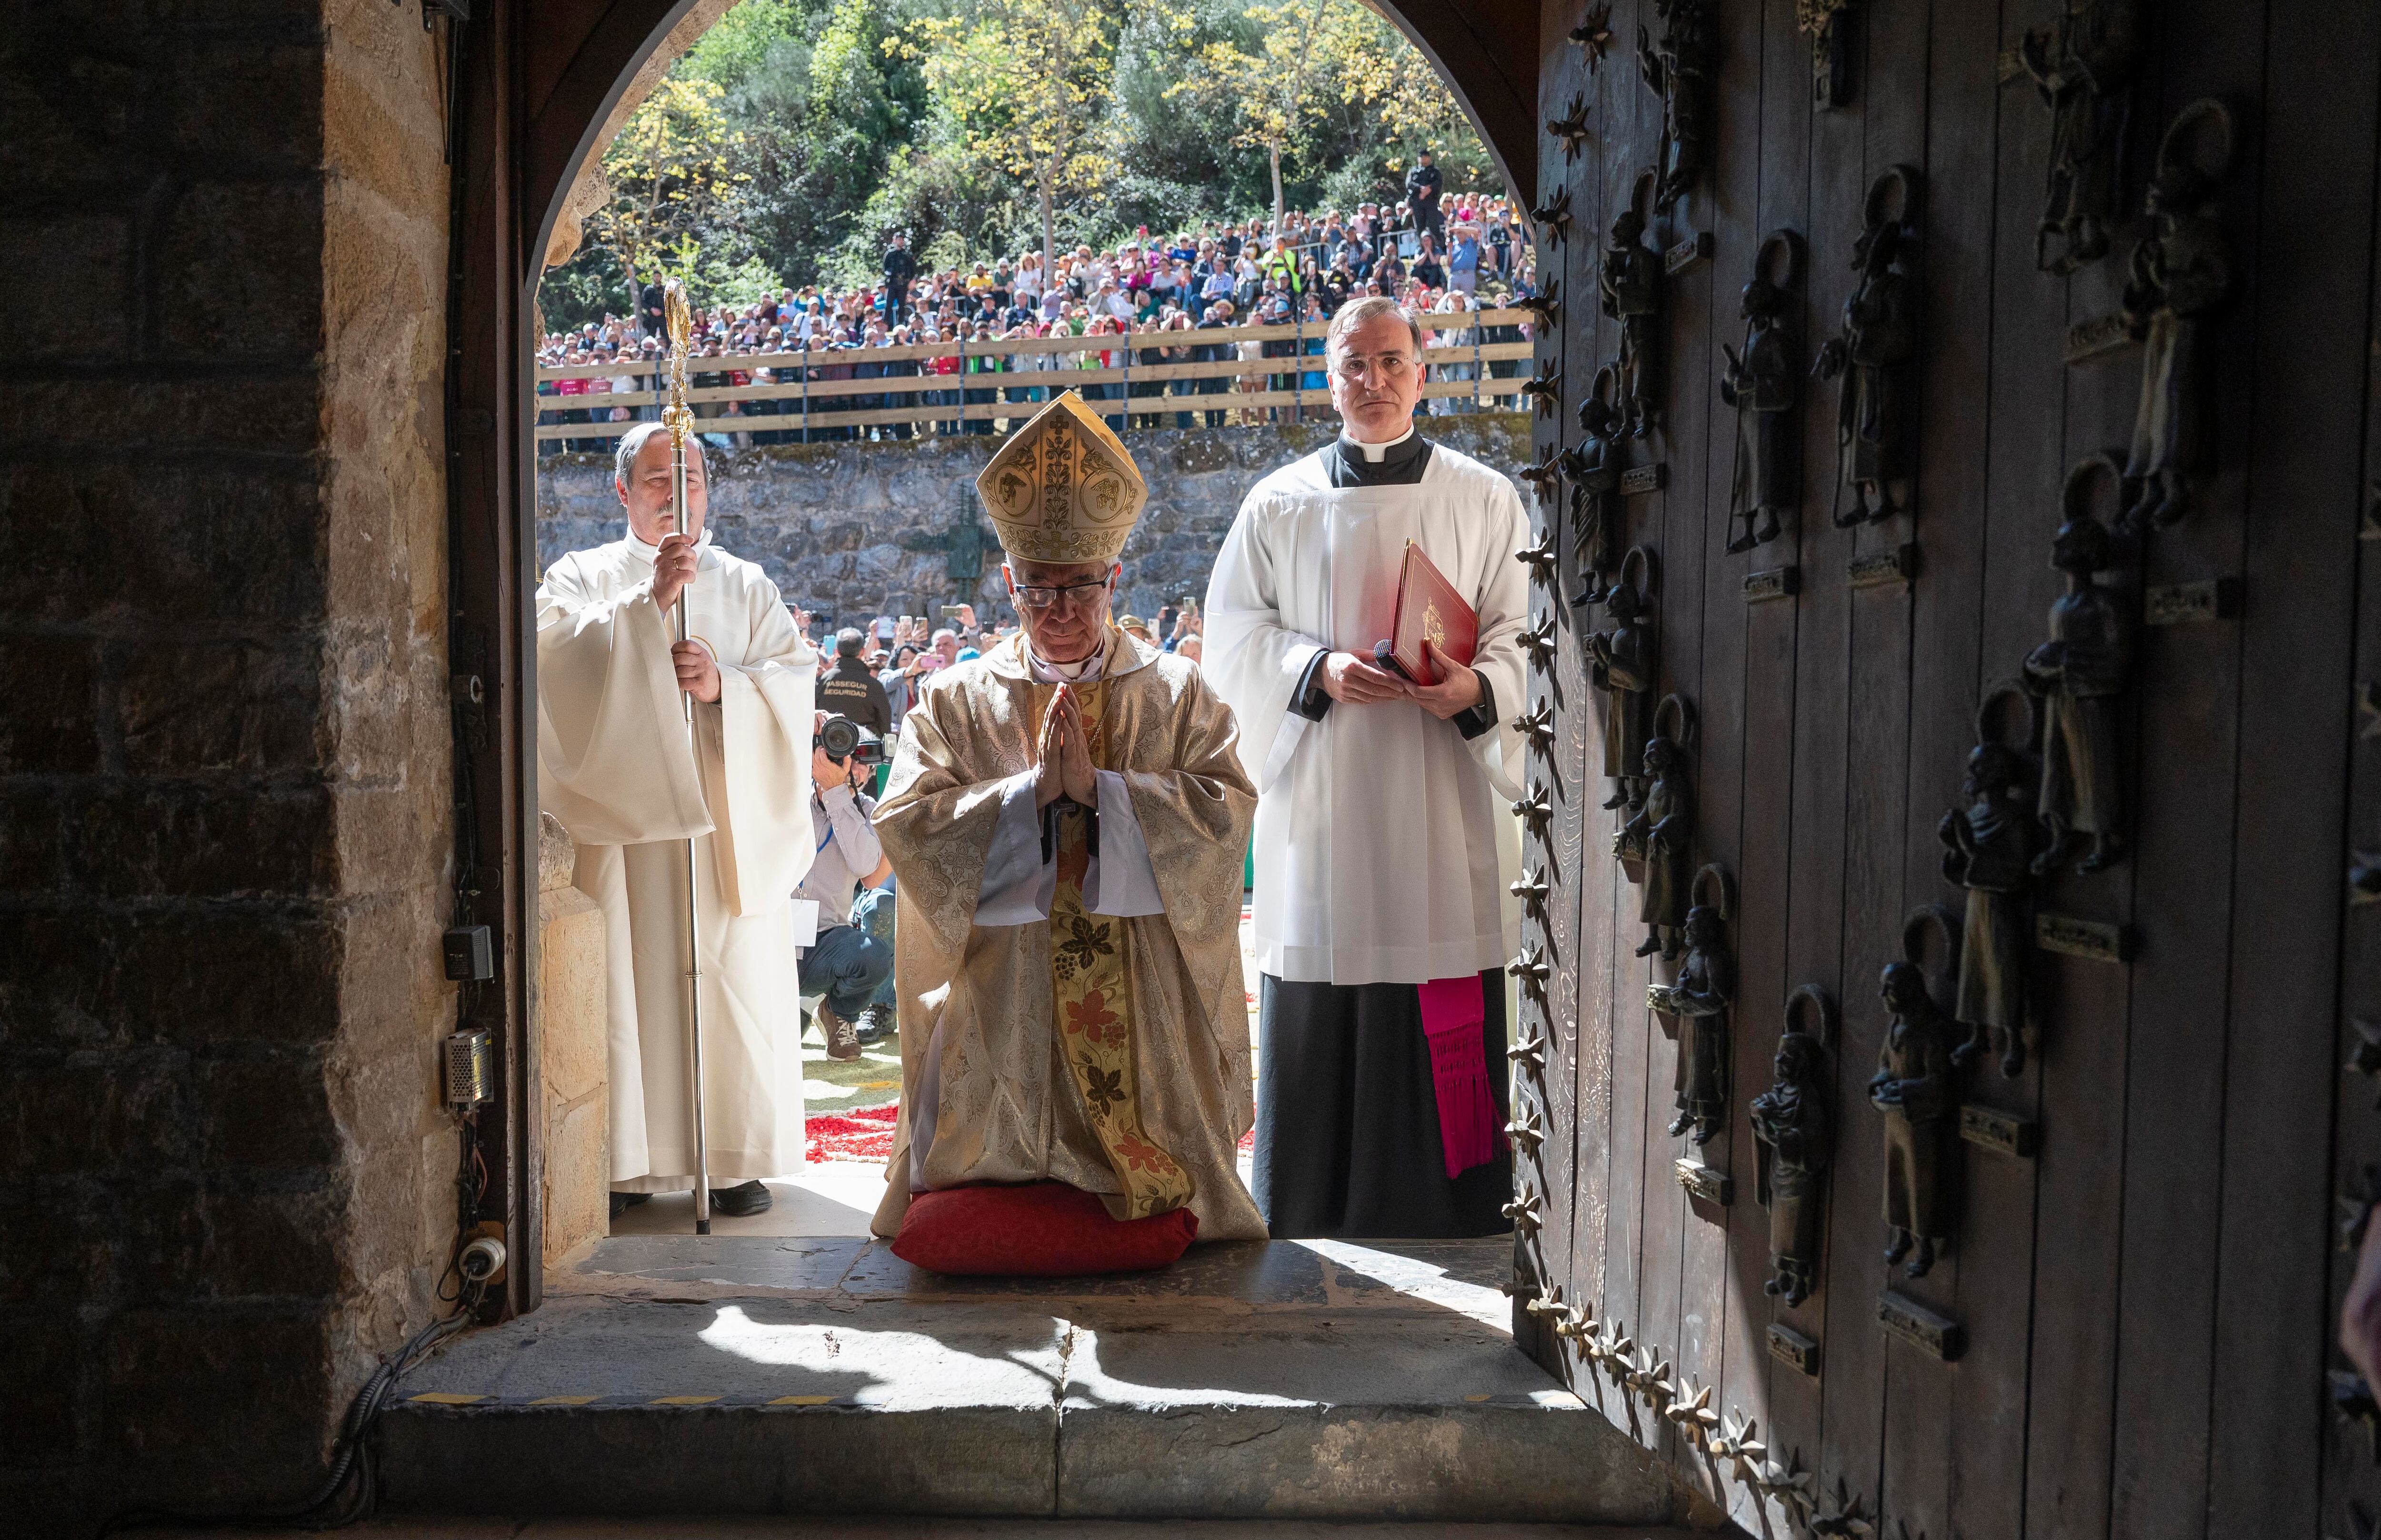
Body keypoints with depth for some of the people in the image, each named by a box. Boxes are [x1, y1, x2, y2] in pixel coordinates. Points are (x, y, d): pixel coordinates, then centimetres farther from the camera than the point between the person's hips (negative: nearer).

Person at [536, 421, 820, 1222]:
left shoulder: (747, 585, 15)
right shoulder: (581, 577, 11)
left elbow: (796, 677, 4)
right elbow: (560, 651, -9)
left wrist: (725, 687, -13)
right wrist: (650, 600, -18)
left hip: (730, 820, 1)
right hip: (624, 817, -1)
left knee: (734, 982, -1)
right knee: (626, 979, -3)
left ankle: (739, 1156, 6)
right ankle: (625, 1157, 6)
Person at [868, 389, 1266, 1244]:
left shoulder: (1177, 693, 6)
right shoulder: (953, 701, 6)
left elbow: (1224, 811, -8)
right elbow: (908, 825, -6)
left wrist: (1099, 785, -18)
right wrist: (1032, 787, -16)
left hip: (1146, 999, 0)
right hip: (1001, 1003, 1)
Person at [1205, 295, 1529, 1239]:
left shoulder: (1484, 500, 8)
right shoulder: (1280, 504, 10)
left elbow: (1522, 632, 5)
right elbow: (1235, 631, 6)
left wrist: (1478, 688, -16)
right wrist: (1321, 669, -12)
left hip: (1444, 794, 0)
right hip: (1319, 795, 1)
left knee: (1449, 1010, 0)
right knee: (1319, 1015, 2)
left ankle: (1450, 1207, 14)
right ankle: (1313, 1219, 15)